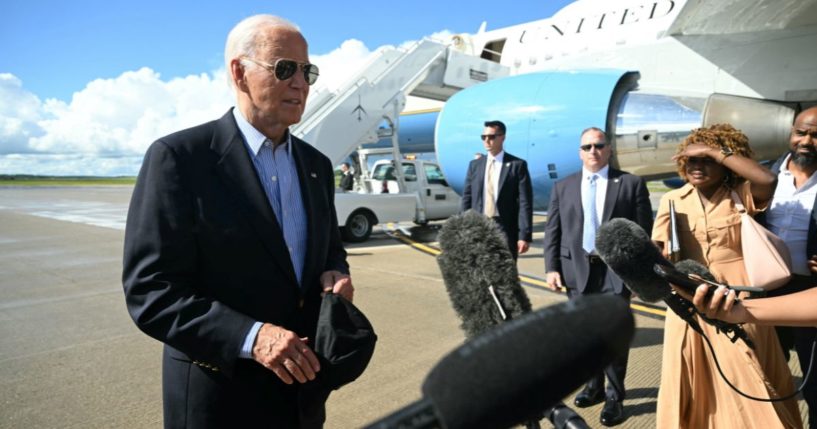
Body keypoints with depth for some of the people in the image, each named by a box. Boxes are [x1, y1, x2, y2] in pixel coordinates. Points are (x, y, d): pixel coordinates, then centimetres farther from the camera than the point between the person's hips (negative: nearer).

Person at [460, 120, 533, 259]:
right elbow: (466, 199, 9)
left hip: (505, 231, -3)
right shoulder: (475, 165, 10)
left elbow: (525, 202, -6)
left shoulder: (517, 165, -1)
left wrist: (525, 235, -12)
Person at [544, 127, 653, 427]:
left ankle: (614, 397, 20)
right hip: (577, 269, 3)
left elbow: (643, 231, -1)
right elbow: (552, 231, 6)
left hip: (615, 270, -3)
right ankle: (595, 386, 35)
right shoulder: (563, 187, 9)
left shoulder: (631, 183, 2)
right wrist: (552, 267, -3)